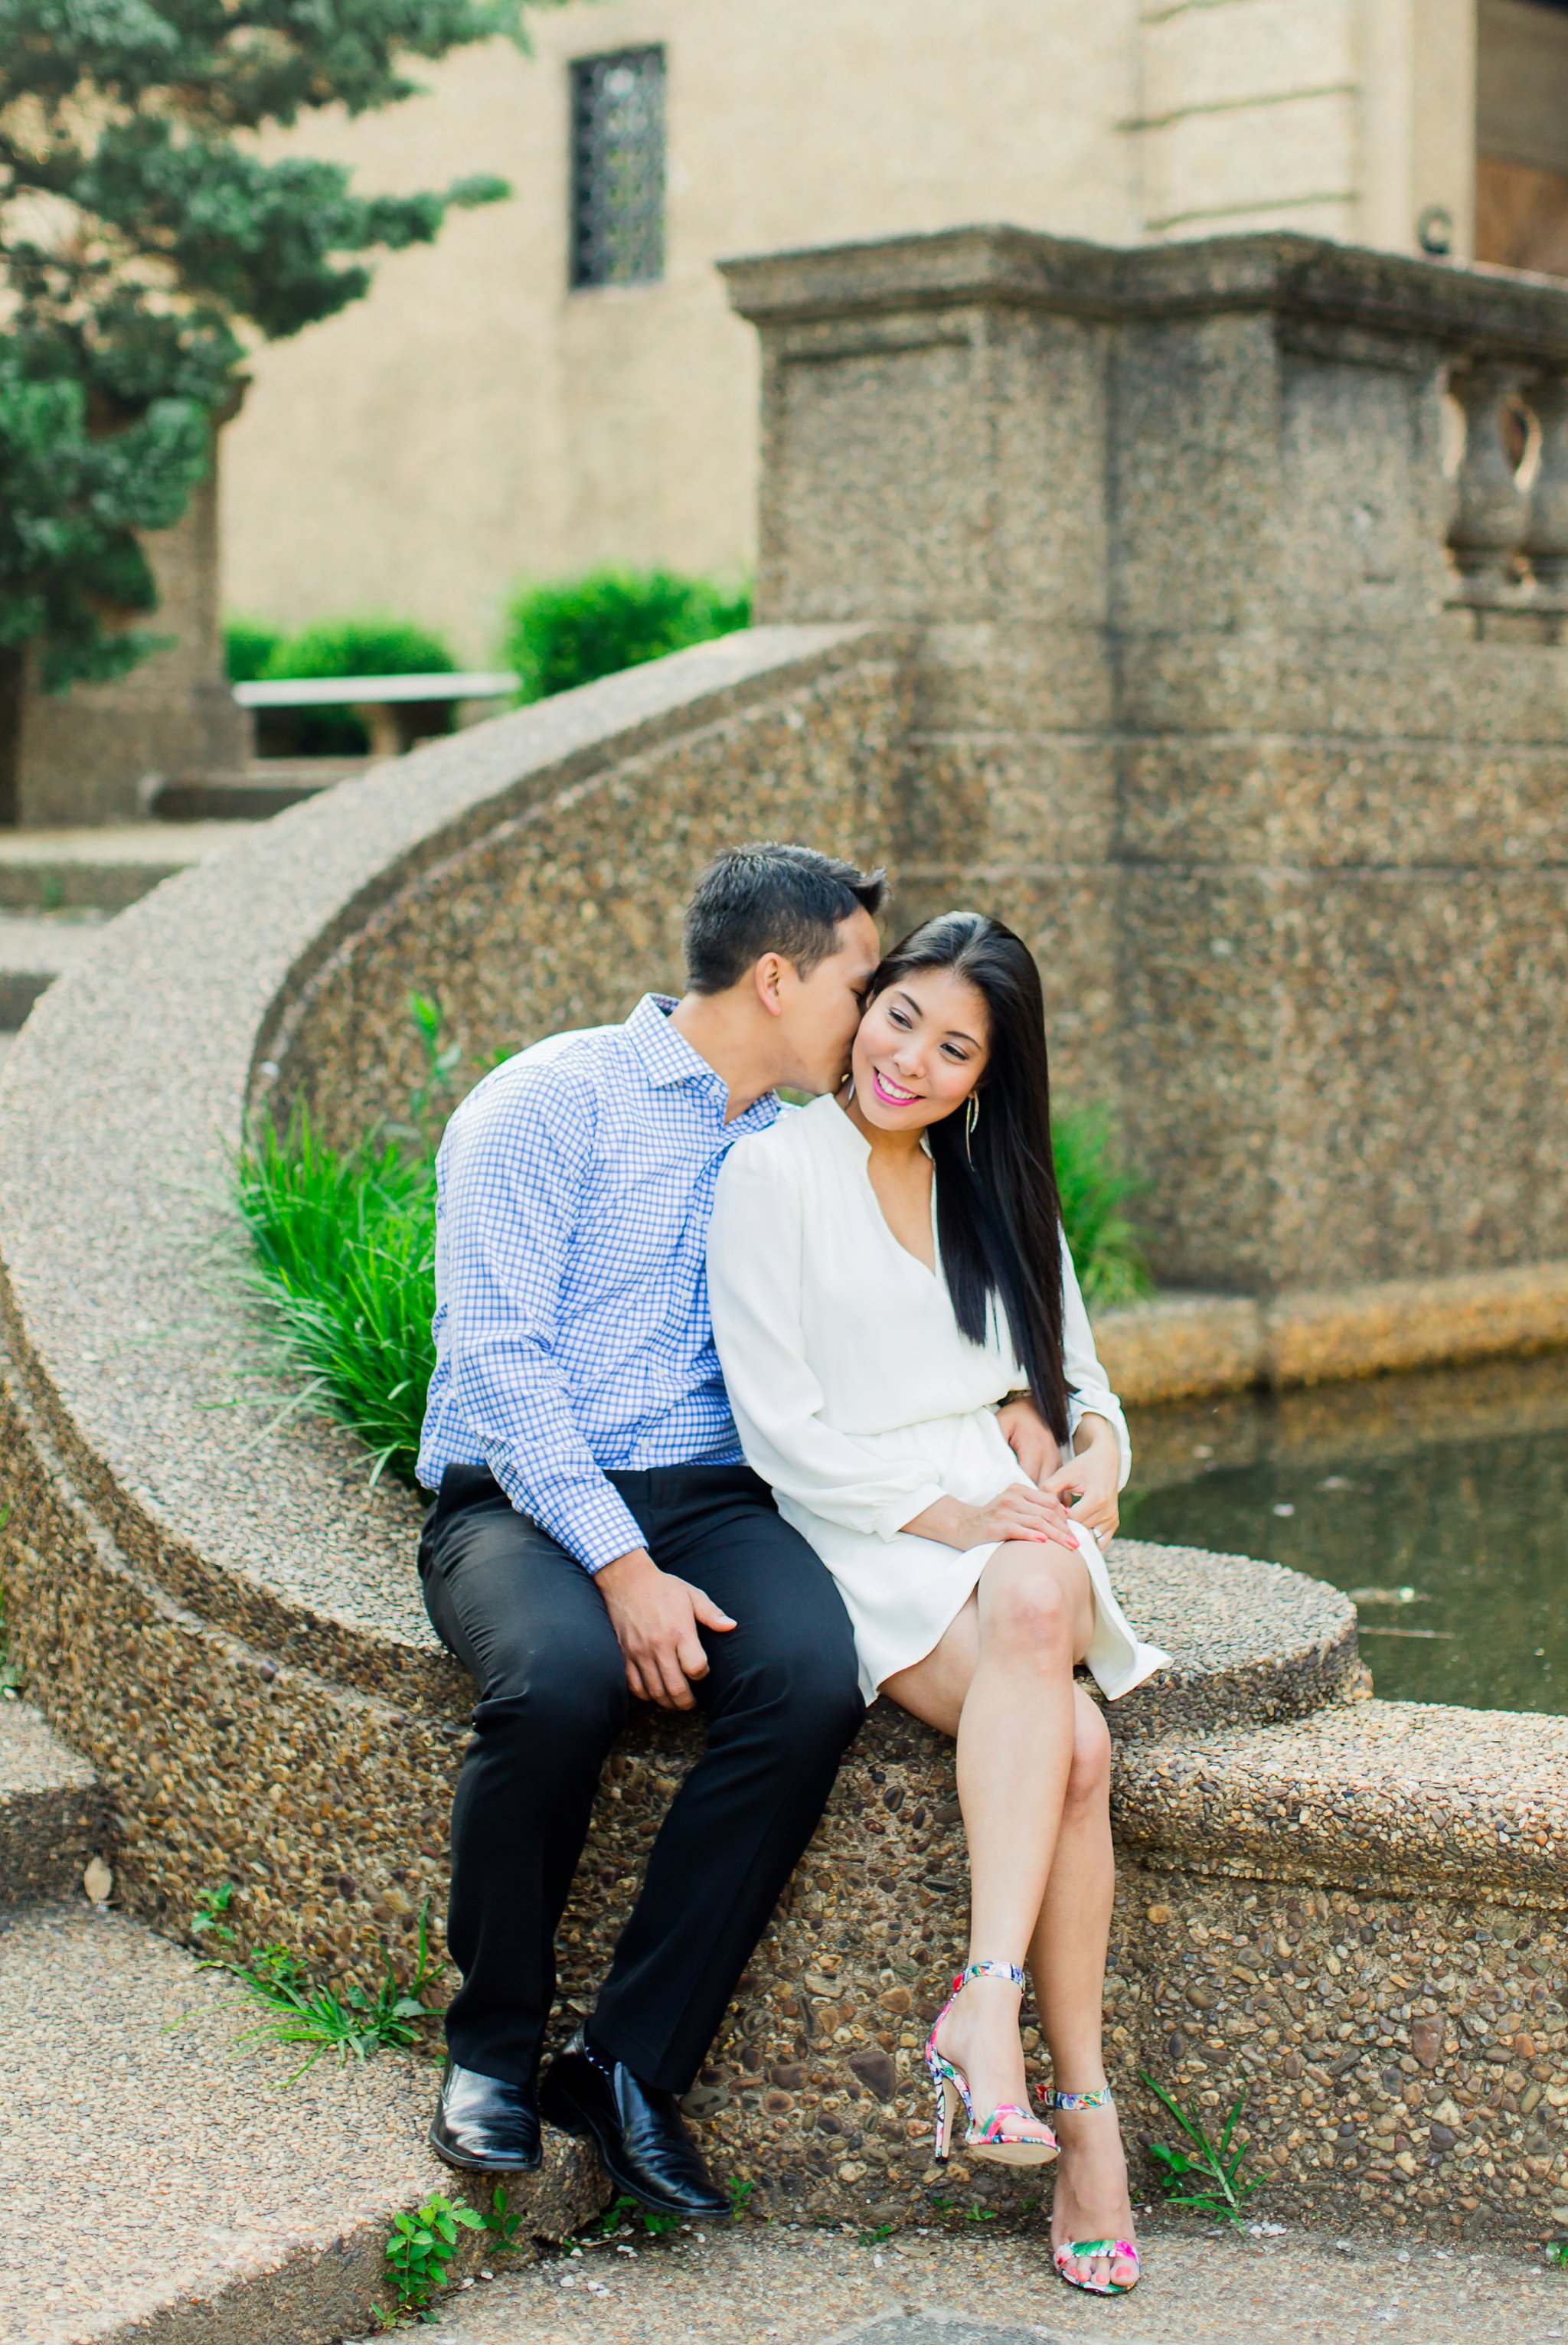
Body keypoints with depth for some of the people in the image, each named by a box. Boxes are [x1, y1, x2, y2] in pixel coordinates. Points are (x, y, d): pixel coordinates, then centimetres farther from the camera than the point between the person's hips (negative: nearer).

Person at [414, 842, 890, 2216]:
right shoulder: (553, 1101, -2)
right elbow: (499, 1358, -11)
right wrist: (622, 1566, -21)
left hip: (710, 1490, 5)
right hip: (519, 1501, -4)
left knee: (816, 1679, -29)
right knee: (563, 1678, -37)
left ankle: (632, 2063, -18)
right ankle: (494, 2049, -11)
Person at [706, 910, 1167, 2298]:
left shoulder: (1000, 1191, 19)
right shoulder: (776, 1171, 1)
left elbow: (1079, 1375, 20)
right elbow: (780, 1427, -5)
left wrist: (1096, 1446, -3)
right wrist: (936, 1513, -15)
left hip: (1010, 1520, 4)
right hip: (863, 1540, -4)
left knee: (1041, 1598, -34)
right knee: (1069, 1744, -32)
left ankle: (986, 2009, -35)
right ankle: (1082, 2104, -30)